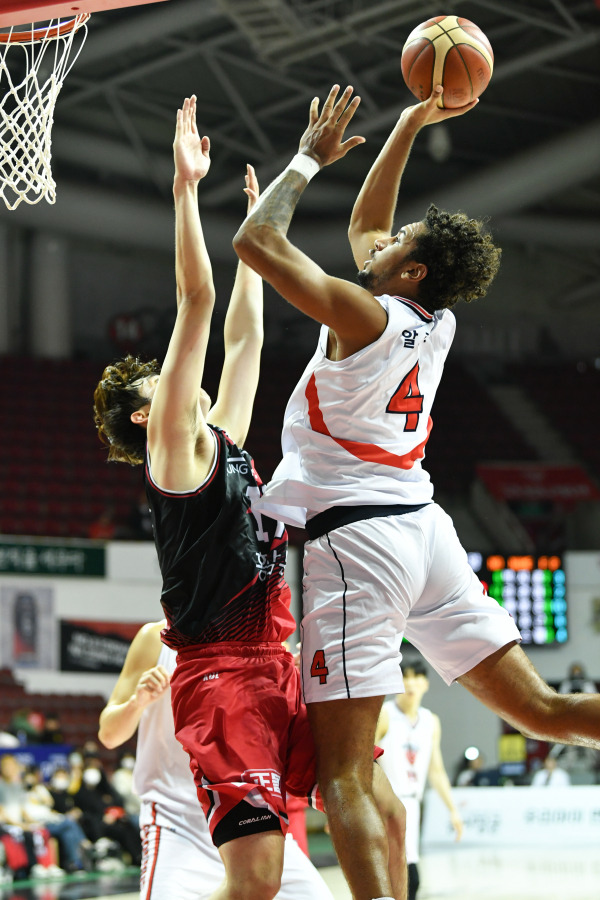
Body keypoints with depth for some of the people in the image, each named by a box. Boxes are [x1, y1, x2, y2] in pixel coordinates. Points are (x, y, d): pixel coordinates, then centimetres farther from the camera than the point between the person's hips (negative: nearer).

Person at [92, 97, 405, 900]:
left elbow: (243, 336, 29)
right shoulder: (174, 450, -2)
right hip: (221, 674, -9)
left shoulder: (224, 445, 20)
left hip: (276, 666, 9)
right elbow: (197, 303, -8)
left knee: (382, 816, 5)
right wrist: (185, 187, -9)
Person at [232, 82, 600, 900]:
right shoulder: (436, 326, 12)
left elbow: (254, 241, -8)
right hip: (424, 526, 8)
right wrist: (407, 128, 31)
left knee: (344, 774, -11)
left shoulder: (361, 316, -9)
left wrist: (310, 158, 4)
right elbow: (362, 229, 30)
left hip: (355, 536, -7)